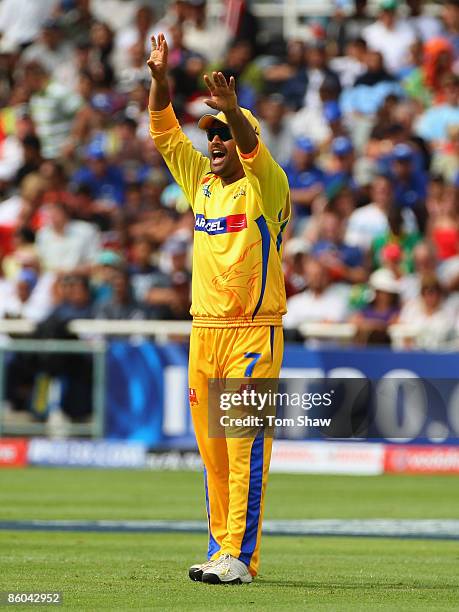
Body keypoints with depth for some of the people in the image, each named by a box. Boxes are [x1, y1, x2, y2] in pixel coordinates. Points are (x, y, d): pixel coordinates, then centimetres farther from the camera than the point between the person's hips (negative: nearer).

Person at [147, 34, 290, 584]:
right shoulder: (202, 183, 14)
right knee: (212, 448, 8)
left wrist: (231, 109, -43)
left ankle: (240, 556, -11)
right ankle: (220, 550, 13)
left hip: (253, 330, -7)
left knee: (245, 446, -9)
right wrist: (159, 77, -2)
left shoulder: (265, 186, -4)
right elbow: (165, 135, 12)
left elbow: (251, 148, -24)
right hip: (204, 328, 7)